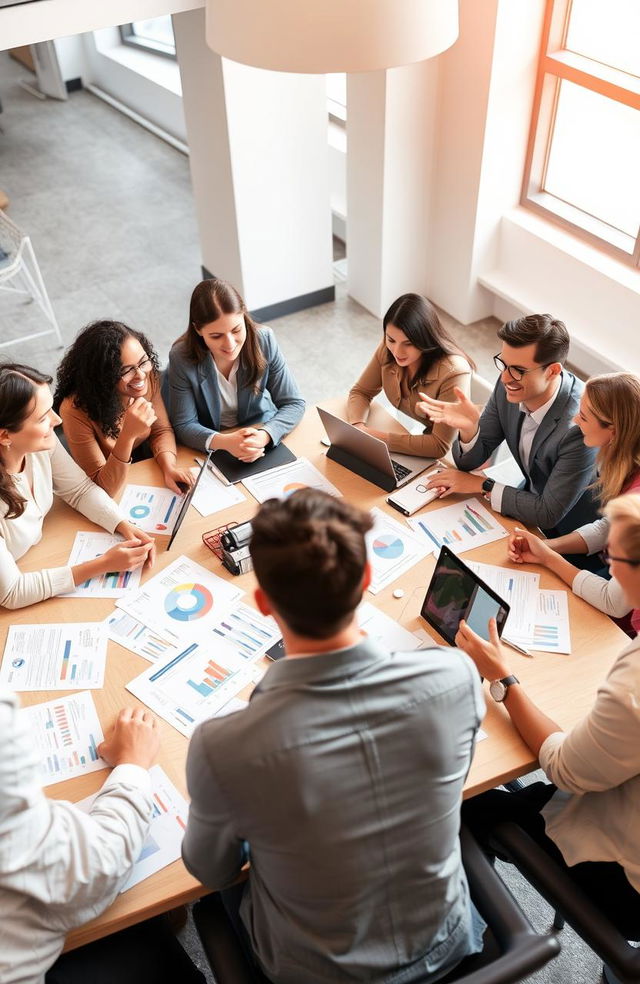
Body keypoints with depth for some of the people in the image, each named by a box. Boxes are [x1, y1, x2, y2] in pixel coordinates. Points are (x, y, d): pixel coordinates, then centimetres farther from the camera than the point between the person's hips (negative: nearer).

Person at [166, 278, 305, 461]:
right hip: (211, 444, -1)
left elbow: (293, 403, -10)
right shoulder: (181, 358, -20)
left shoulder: (264, 340, -16)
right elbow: (184, 425, -13)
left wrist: (265, 436, -31)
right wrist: (224, 442, -34)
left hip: (261, 431, 1)